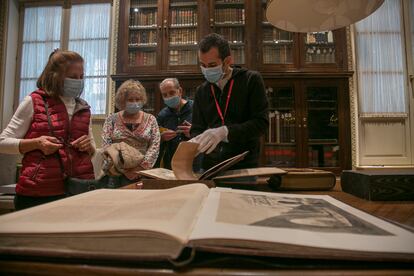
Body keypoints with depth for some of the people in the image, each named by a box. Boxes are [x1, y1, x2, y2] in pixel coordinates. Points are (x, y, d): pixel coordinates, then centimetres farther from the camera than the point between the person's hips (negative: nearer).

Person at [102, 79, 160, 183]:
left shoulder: (150, 120, 6)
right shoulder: (112, 119, 5)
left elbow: (155, 146, -2)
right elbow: (106, 145, -3)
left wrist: (141, 167, -14)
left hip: (143, 173, 0)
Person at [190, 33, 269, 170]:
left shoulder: (251, 80, -4)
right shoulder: (202, 91, 8)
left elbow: (261, 123, -13)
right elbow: (196, 129, 10)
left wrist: (225, 131, -26)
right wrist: (195, 143, -13)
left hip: (244, 166, -3)